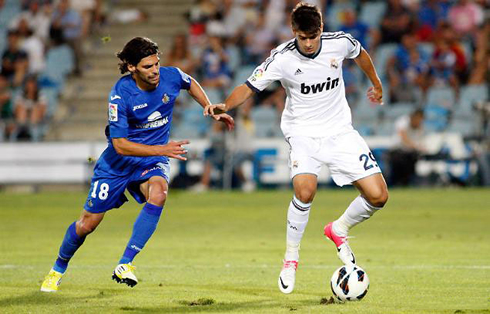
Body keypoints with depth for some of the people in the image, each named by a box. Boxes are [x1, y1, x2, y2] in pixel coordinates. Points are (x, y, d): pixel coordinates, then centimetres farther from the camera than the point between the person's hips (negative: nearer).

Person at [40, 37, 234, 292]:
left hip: (153, 161, 2)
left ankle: (125, 265, -28)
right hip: (117, 163, -2)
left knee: (158, 192, -33)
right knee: (88, 223, 3)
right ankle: (58, 269, 34)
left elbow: (191, 84, 15)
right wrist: (162, 149, -32)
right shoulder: (120, 95, -25)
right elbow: (120, 145, -27)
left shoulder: (171, 77, -13)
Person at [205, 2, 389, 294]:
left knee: (378, 196, -8)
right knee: (305, 190, -31)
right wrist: (224, 106, -33)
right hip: (303, 132, -3)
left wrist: (377, 84, 30)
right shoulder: (282, 58, -17)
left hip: (340, 131, 3)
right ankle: (291, 258, -8)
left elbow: (361, 54, 14)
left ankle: (339, 230, 24)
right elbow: (249, 87, -14)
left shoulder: (340, 42, -9)